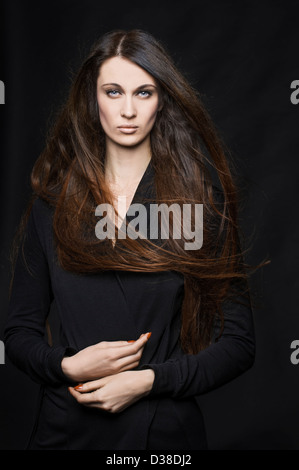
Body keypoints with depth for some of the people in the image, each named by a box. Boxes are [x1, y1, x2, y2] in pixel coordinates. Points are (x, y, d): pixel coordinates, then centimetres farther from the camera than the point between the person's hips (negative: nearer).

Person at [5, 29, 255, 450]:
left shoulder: (201, 195, -6)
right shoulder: (53, 201, 0)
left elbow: (238, 343, -6)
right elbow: (20, 333, 4)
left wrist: (149, 380, -16)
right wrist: (68, 366, -14)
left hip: (167, 430, -1)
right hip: (66, 428, 2)